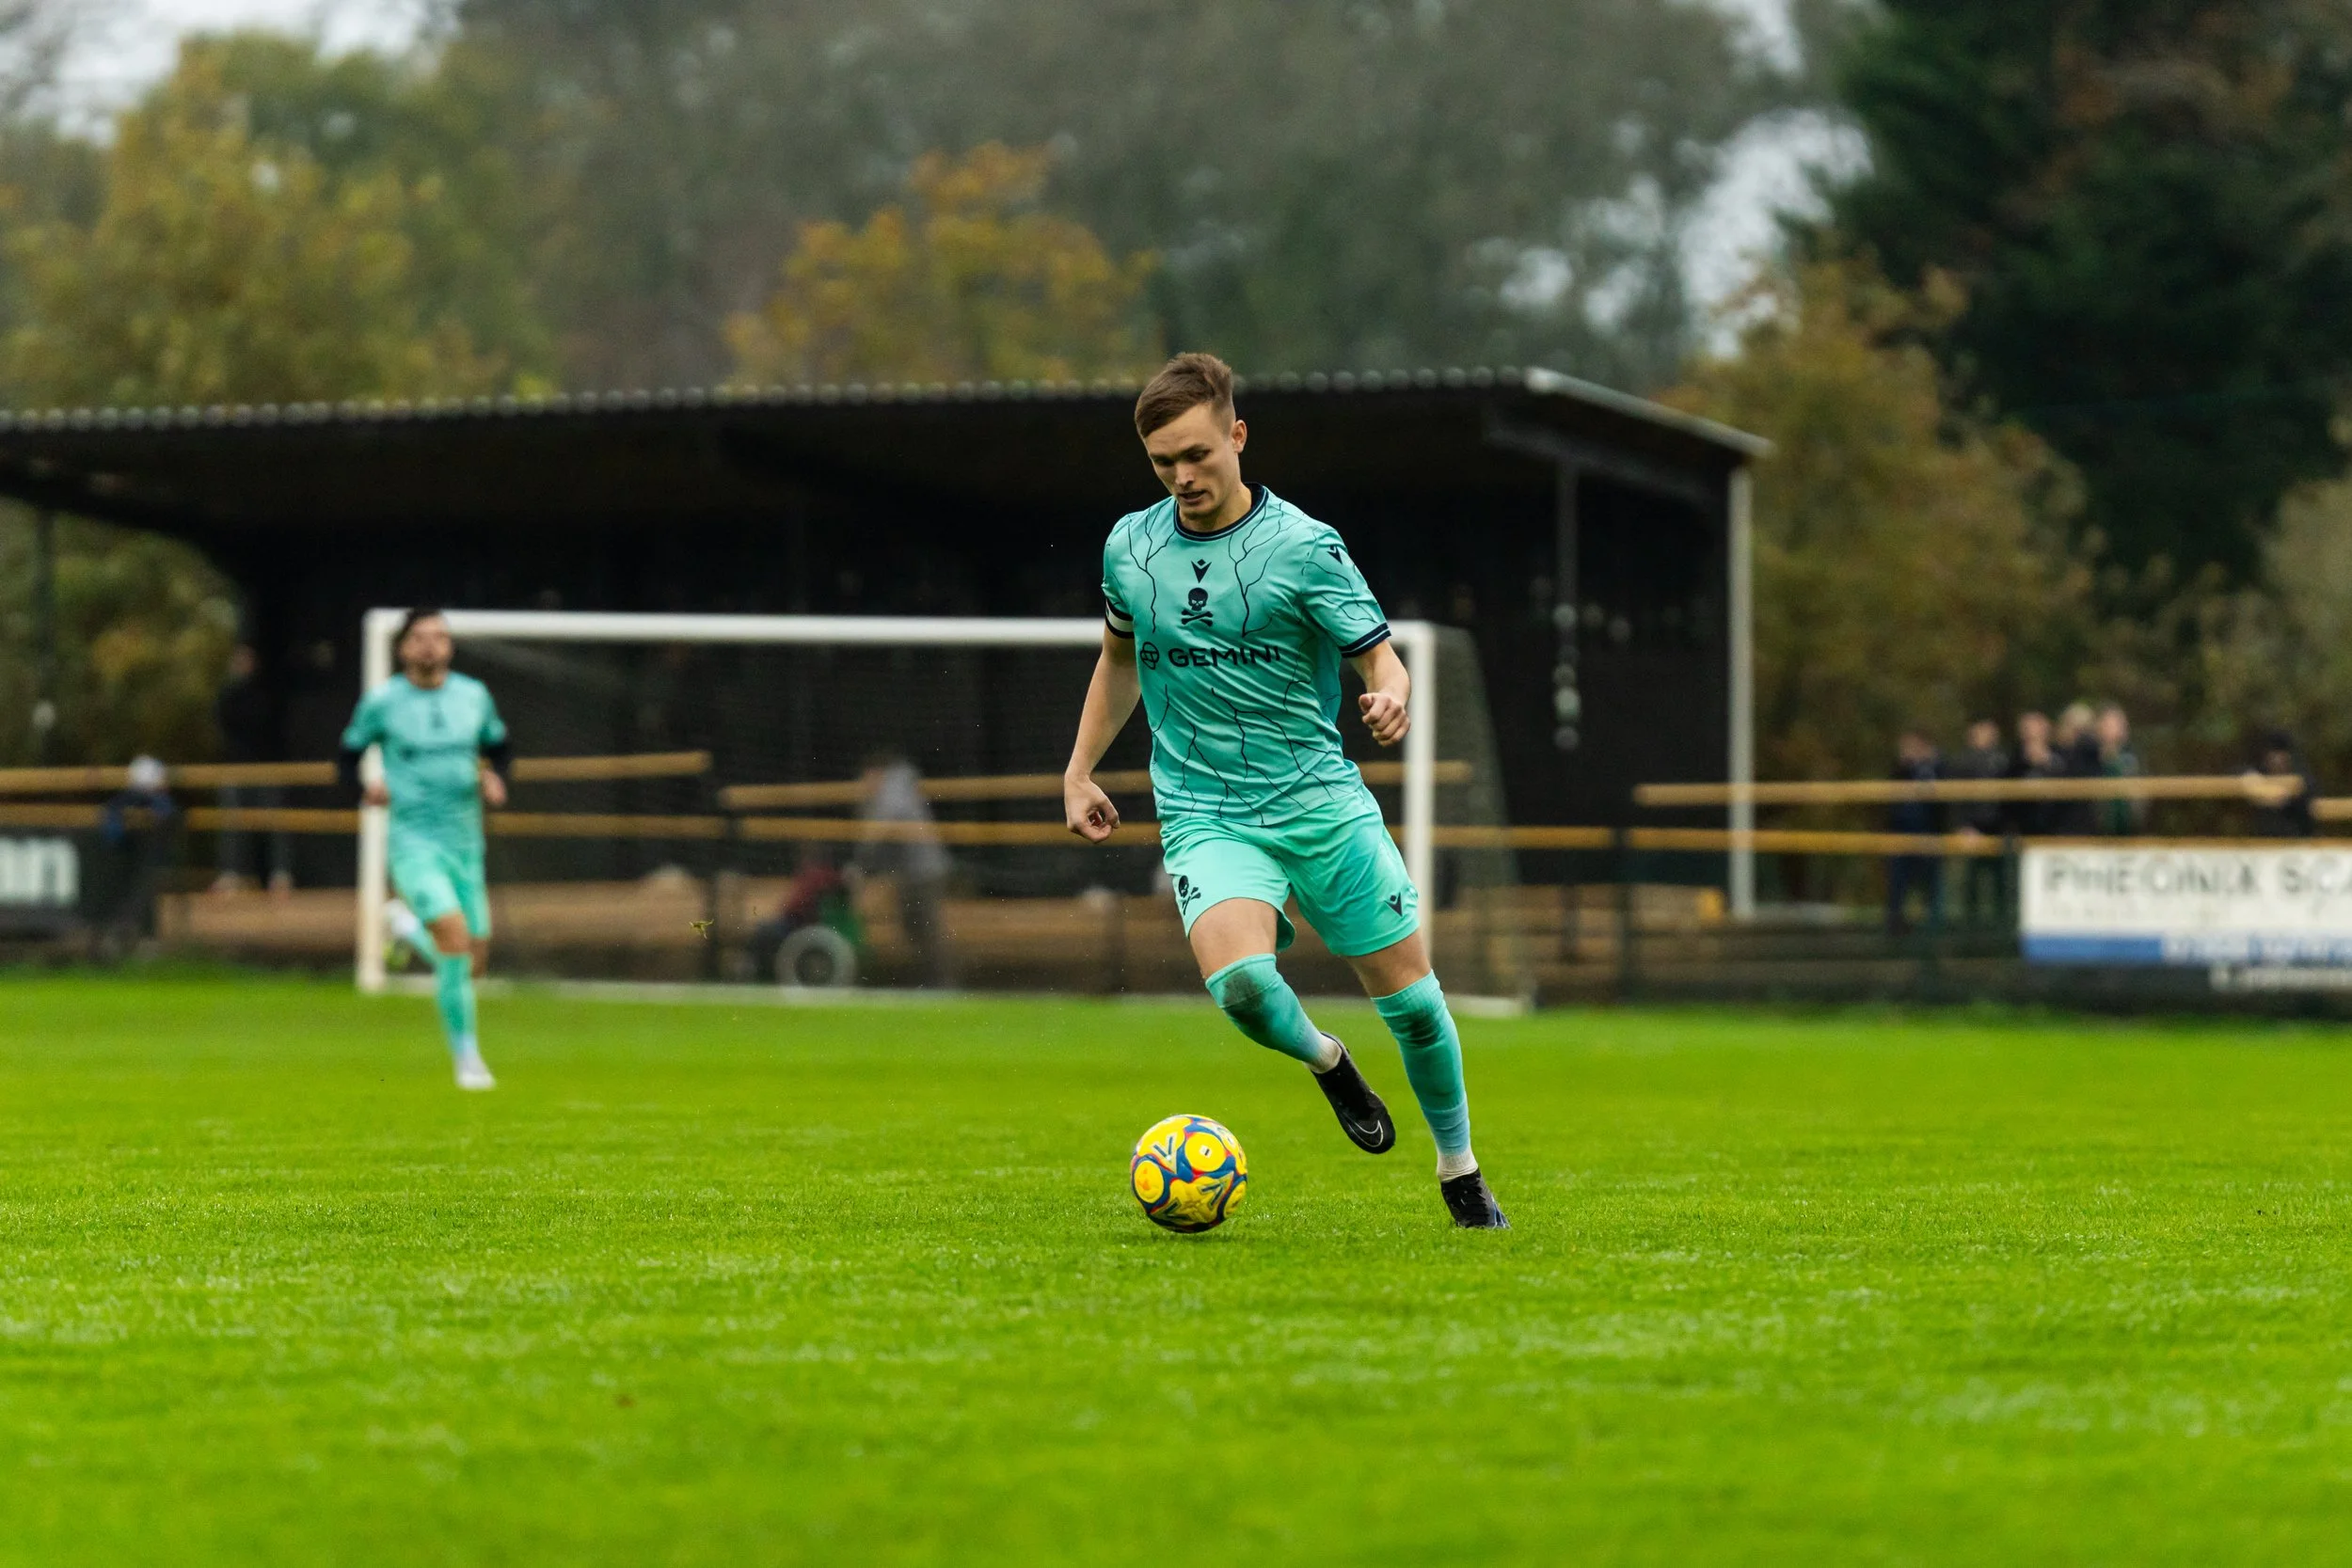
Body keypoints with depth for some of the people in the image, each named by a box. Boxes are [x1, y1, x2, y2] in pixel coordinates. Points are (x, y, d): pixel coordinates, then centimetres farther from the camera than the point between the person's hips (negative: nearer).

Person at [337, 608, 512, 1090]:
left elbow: (499, 748, 20)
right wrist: (366, 787, -14)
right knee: (454, 931, -25)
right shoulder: (382, 702, -3)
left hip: (464, 839, 5)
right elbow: (347, 758, 7)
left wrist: (496, 779, -1)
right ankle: (466, 1055, -17)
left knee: (475, 955, 7)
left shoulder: (474, 696, 6)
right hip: (412, 838, -5)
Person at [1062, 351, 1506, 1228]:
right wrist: (1079, 773, 22)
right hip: (1205, 815, 1)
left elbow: (1380, 659, -5)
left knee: (1410, 997, 0)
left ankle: (1460, 1172, 25)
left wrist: (1391, 699, -28)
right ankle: (1324, 1061, 8)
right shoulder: (1130, 548, 6)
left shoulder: (1304, 547, -5)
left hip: (1322, 799, -1)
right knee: (1239, 983, -27)